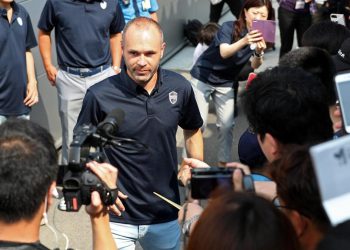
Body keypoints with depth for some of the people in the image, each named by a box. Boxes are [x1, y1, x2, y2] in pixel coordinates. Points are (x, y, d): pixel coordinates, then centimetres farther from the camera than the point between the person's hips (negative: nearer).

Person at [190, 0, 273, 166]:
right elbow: (224, 52, -39)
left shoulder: (260, 36, -9)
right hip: (203, 77, -4)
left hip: (226, 83, 4)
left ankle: (224, 162, 18)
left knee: (227, 124, 2)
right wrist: (244, 41, -56)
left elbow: (255, 66, -19)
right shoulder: (229, 27, -22)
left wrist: (259, 53, -41)